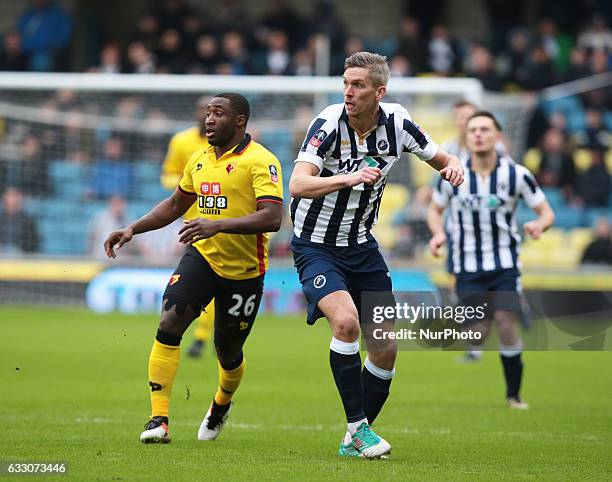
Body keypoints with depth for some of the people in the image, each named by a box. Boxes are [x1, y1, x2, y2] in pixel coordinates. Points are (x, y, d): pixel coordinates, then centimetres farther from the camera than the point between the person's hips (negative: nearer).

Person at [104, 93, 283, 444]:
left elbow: (272, 217, -25)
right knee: (169, 322, -19)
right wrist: (133, 229, 13)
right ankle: (159, 420, -18)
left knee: (228, 351, 10)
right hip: (202, 257, 5)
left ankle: (222, 404, 46)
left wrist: (218, 224, -34)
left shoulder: (260, 161, -14)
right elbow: (176, 204, 24)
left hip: (245, 270, -5)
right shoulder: (199, 160, 8)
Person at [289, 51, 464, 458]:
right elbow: (298, 185, -33)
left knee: (386, 347, 2)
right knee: (346, 319, -29)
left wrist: (453, 166, -17)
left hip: (362, 247, 5)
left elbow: (441, 159, 8)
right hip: (316, 246, -5)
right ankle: (358, 425, -16)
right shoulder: (329, 123, -21)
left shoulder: (397, 123, -8)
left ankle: (354, 440, 19)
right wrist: (349, 178, -48)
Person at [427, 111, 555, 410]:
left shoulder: (516, 175, -6)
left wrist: (539, 225, -22)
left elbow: (546, 212, 2)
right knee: (477, 333, -9)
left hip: (504, 264, -1)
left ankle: (514, 394, 5)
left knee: (507, 325, -13)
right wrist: (438, 233, -9)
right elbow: (435, 210, 12)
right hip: (467, 267, 1)